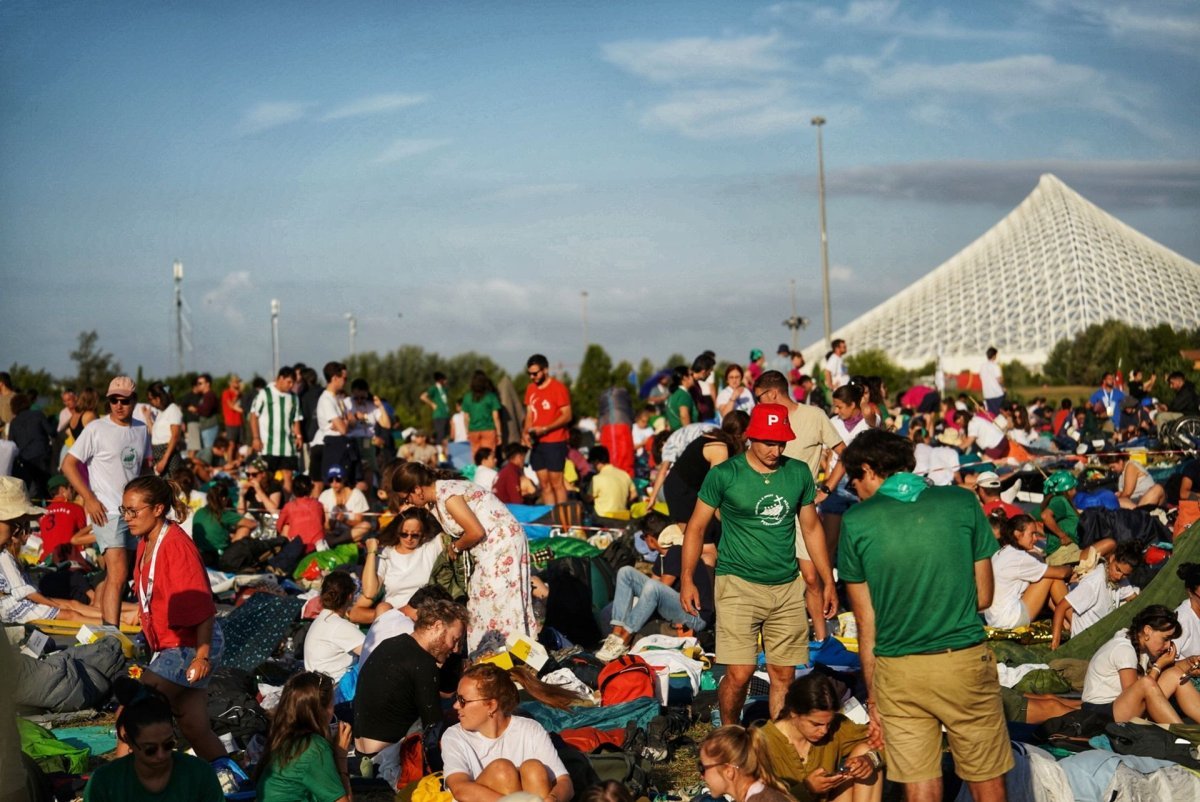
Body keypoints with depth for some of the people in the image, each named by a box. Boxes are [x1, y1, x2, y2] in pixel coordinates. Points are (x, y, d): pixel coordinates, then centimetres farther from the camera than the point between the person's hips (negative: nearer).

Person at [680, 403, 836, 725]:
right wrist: (687, 578, -6)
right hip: (738, 586, -4)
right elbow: (697, 526, 1)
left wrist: (829, 581, 15)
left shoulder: (799, 473, 4)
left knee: (784, 675, 5)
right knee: (739, 674, -9)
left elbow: (811, 528, 15)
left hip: (787, 588, 4)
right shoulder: (724, 474, -6)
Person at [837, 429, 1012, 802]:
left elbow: (865, 619, 3)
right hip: (965, 660, 0)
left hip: (898, 672, 0)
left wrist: (872, 695, 10)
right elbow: (983, 597, 7)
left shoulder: (856, 521, -1)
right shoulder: (963, 502, 1)